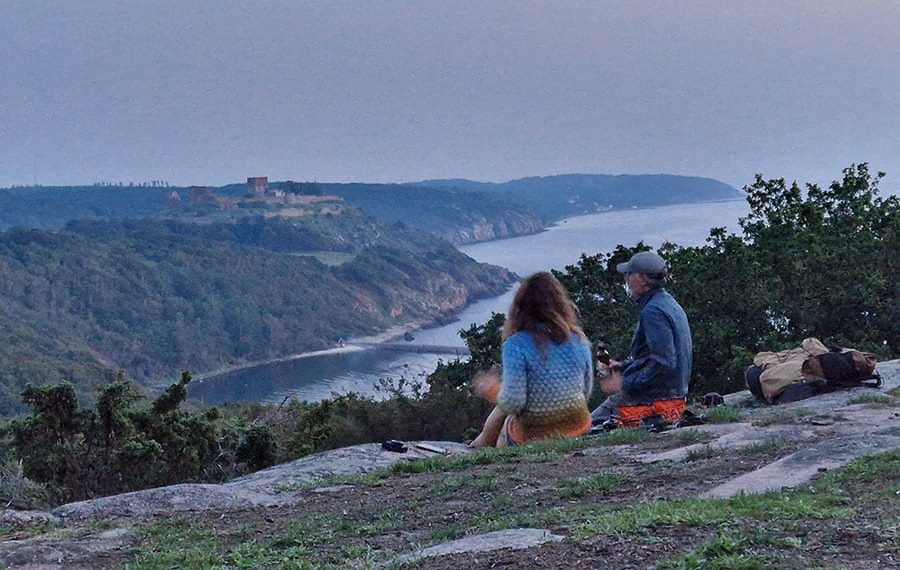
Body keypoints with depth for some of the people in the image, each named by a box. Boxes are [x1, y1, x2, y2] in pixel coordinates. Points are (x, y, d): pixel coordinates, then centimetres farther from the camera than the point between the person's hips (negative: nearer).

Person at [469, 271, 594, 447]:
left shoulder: (516, 344, -16)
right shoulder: (579, 341, -2)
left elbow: (513, 403, -20)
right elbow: (586, 392, 8)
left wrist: (494, 389, 0)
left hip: (532, 435, -5)